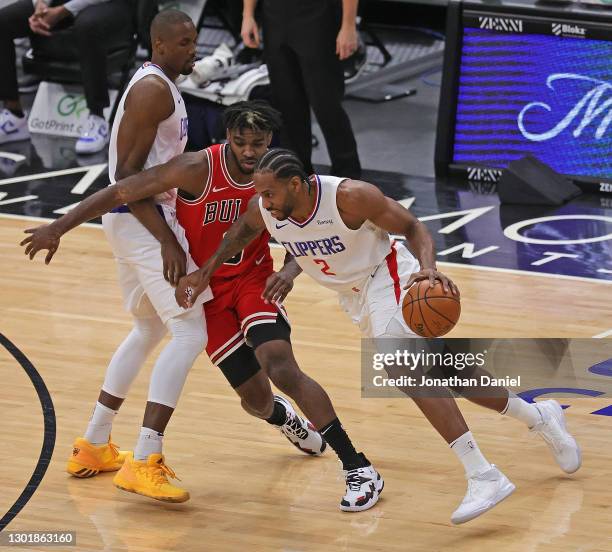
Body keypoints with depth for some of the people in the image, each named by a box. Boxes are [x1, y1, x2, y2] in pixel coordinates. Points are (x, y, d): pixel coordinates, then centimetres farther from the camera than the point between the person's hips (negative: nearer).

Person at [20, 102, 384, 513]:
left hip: (254, 279, 1)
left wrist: (288, 271, -23)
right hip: (207, 290, -1)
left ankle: (359, 469, -19)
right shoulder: (199, 169, -22)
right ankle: (285, 418, 42)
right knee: (255, 398, -1)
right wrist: (58, 228, -20)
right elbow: (121, 192, -19)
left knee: (282, 368, -24)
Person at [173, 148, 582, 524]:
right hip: (356, 298, 7)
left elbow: (414, 228, -20)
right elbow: (241, 234, 11)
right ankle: (540, 418, 34)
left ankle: (484, 478, -33)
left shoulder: (350, 197, -30)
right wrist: (205, 273, 3)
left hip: (389, 279, -7)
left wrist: (428, 267, -39)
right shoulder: (264, 211, -14)